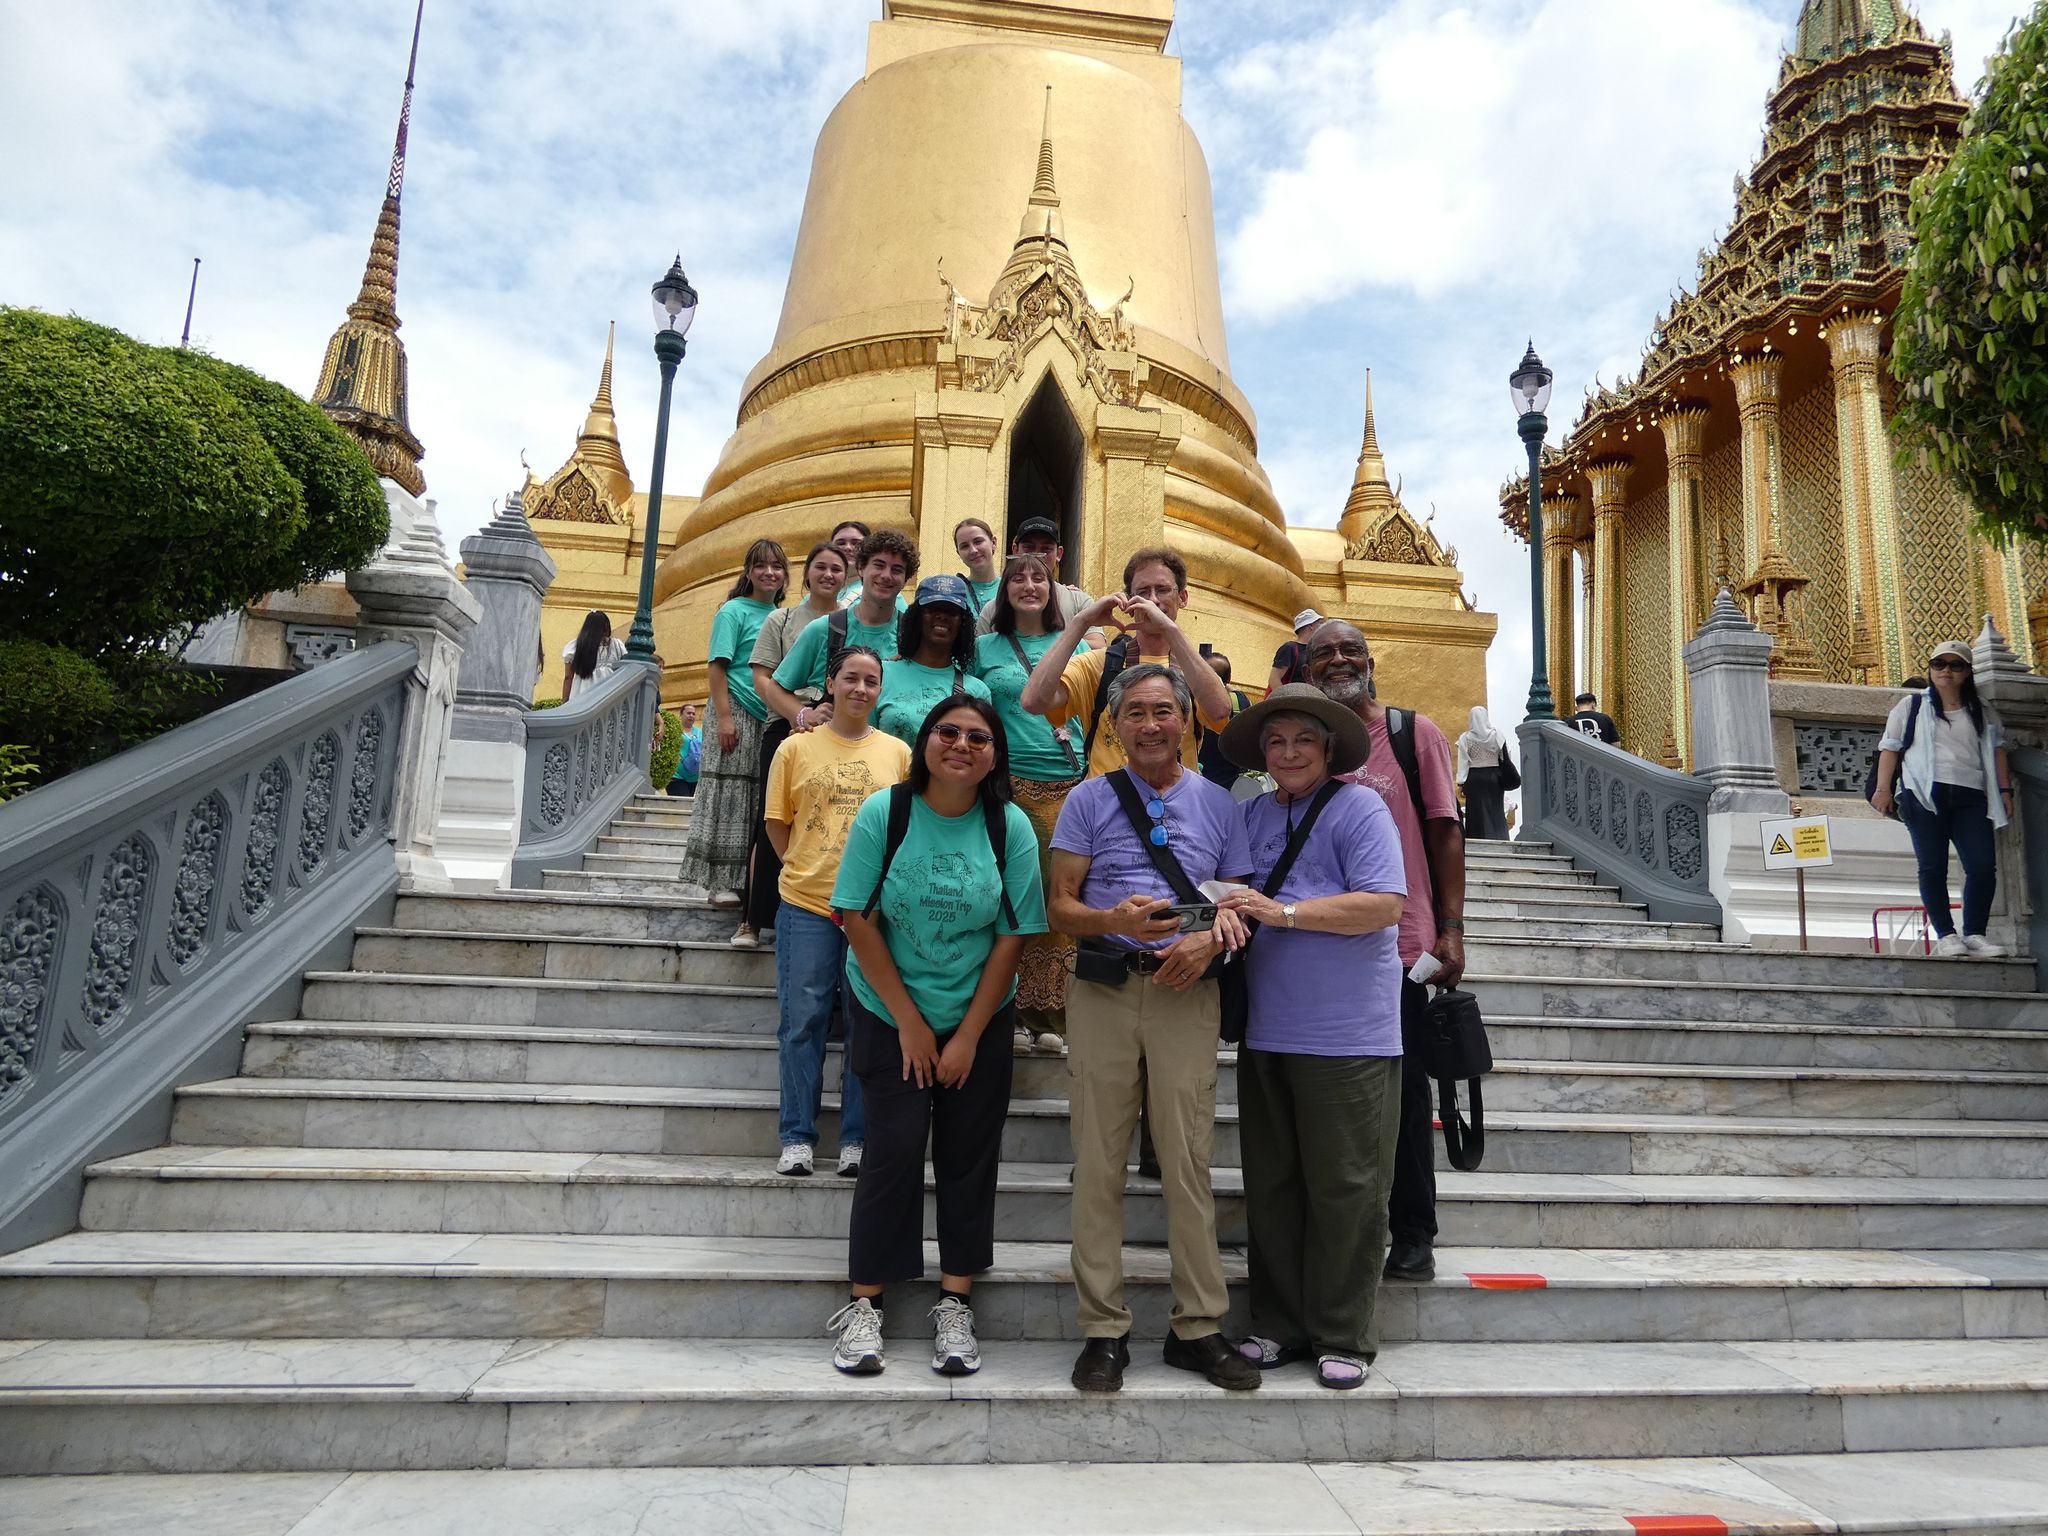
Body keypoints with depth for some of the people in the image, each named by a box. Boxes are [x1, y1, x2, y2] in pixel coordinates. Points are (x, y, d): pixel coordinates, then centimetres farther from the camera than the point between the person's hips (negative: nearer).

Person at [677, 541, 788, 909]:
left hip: (773, 720, 6)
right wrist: (724, 716, -16)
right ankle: (722, 882, 3)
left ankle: (753, 880, 16)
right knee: (730, 795, -3)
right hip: (738, 713, -6)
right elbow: (716, 666, -8)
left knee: (762, 803, 8)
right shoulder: (734, 611, -3)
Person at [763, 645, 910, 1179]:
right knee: (803, 1021, 4)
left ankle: (856, 1139, 16)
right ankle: (797, 1137, 15)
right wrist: (800, 867, 1)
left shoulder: (898, 753, 7)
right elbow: (776, 820, 10)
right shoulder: (796, 748, 6)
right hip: (807, 902, 0)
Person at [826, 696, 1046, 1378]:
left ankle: (955, 1304, 17)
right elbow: (859, 921, -10)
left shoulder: (1010, 827, -8)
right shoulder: (884, 812, -11)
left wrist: (968, 1035, -8)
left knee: (968, 1154, 3)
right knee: (895, 1148, -5)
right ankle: (863, 1304, 9)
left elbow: (1012, 936, -7)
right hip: (888, 1014, -1)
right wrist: (910, 1023, -10)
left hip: (979, 1020, 2)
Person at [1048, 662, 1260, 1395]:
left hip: (1186, 991, 1)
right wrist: (1116, 919, -17)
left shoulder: (1217, 804, 12)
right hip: (1102, 988, -1)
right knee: (1098, 1161, 2)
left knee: (1189, 1161, 2)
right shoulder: (1089, 799, 7)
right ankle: (1103, 1329, 13)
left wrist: (1209, 939, -8)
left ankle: (1198, 1327, 15)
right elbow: (1059, 905, 3)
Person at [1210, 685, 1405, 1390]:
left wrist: (1281, 912, -16)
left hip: (1347, 1037, -5)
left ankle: (1343, 1339, 19)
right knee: (1271, 1187, 13)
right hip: (1265, 1033, 6)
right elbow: (1232, 886, 16)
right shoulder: (1252, 813, 11)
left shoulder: (1359, 808, -5)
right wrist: (1229, 909, -9)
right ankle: (1279, 1324, 28)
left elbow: (1383, 905, -14)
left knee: (1345, 1191, 4)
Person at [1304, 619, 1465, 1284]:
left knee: (1404, 1092, 7)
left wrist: (1451, 930, -7)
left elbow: (1444, 831, -1)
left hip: (1400, 942, -2)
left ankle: (1413, 1236, 22)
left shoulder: (1414, 732, 2)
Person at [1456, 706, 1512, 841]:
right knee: (1496, 811, 9)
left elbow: (1463, 762, -7)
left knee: (1478, 812, 2)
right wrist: (1508, 778, 10)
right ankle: (1499, 841, 8)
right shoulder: (1497, 734, -2)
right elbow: (1506, 758, 1)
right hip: (1494, 776, 1)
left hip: (1474, 778, -1)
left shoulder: (1465, 738, -6)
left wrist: (1462, 783, -5)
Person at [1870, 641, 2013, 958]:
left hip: (1970, 796, 3)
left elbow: (1997, 750, 20)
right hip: (1924, 794, -3)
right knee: (1933, 866, -6)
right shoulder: (1911, 706, 11)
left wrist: (2005, 790, 10)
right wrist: (1883, 788, -3)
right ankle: (1946, 935, -2)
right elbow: (1890, 747, 6)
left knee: (1983, 866, -9)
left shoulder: (1981, 713, 21)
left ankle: (1975, 934, 0)